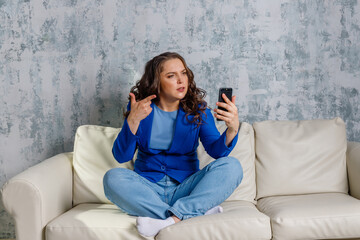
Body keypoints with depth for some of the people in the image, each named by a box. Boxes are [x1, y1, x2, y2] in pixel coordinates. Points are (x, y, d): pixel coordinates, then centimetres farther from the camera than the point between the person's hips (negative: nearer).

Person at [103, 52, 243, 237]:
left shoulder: (198, 110, 4)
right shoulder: (140, 108, 2)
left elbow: (216, 150, -10)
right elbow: (121, 156, -6)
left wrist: (233, 129, -31)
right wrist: (133, 120, -22)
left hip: (184, 188, 1)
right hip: (148, 188, 0)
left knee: (231, 166, -22)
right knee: (113, 178, -30)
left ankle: (173, 219, -31)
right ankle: (198, 211, -27)